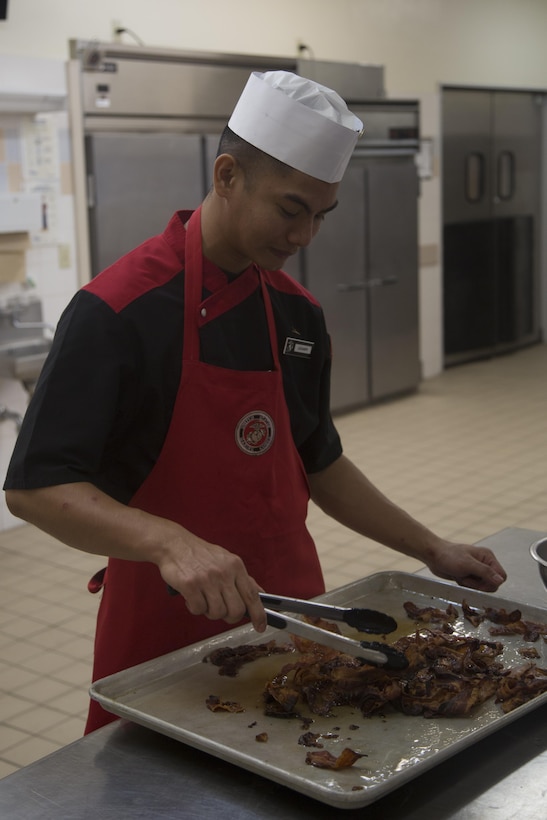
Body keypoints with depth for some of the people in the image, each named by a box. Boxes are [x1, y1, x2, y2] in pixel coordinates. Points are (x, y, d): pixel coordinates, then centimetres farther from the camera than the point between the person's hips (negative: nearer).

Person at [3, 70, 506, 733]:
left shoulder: (298, 313, 5)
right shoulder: (118, 311, -18)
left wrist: (430, 550, 12)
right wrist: (169, 542, -37)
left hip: (287, 612, 6)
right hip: (167, 625, -6)